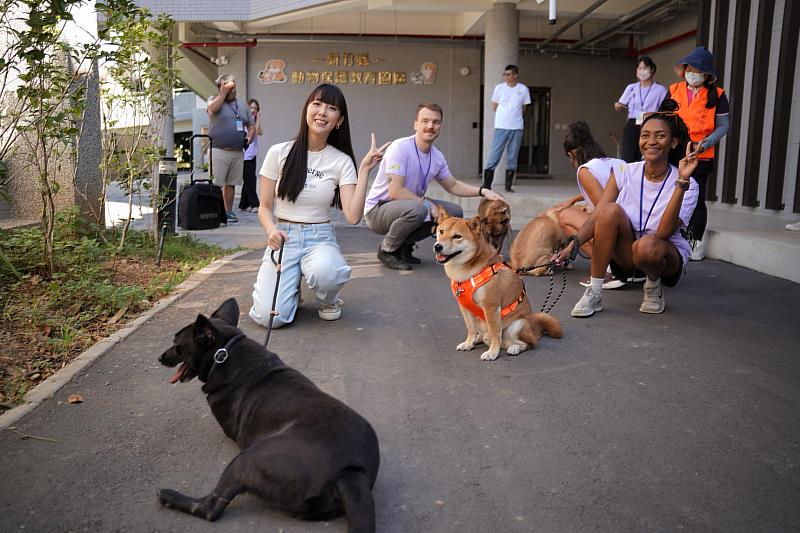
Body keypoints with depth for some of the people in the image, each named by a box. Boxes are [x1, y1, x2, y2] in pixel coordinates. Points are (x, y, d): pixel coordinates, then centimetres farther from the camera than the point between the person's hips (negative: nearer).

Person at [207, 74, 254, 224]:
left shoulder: (242, 106, 20)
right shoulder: (215, 100, 6)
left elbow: (251, 126, 25)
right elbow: (212, 108, -18)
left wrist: (250, 135, 4)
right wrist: (224, 93, -11)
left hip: (238, 152, 5)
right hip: (219, 151, -5)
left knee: (231, 183, 9)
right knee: (216, 184, -9)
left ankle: (228, 212, 16)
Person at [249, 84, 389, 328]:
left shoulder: (342, 161, -1)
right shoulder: (279, 152, -1)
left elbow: (353, 216, -13)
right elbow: (265, 207, 3)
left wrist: (364, 170, -15)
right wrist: (271, 231, -18)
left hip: (320, 238, 0)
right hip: (283, 237, 0)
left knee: (325, 272, -39)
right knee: (269, 317, -22)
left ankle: (328, 300, 0)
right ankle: (290, 286, 15)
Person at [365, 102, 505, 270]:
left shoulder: (437, 157, 1)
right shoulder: (400, 148, -21)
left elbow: (453, 185, 16)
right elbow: (395, 192, -27)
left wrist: (482, 191, 3)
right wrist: (427, 203, -21)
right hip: (378, 209, -8)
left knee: (454, 212, -1)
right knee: (417, 209, -36)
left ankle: (404, 244, 8)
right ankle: (387, 250, -9)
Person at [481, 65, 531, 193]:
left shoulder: (523, 89, 4)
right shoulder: (499, 88, 4)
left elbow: (523, 108, 13)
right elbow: (494, 107, 10)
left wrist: (513, 115, 13)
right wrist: (505, 115, 11)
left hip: (517, 127, 1)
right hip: (501, 127, -1)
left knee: (512, 158, 4)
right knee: (494, 155, -6)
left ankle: (508, 186, 11)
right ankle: (486, 185, -3)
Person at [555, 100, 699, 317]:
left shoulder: (688, 185, -13)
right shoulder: (626, 173, -5)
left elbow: (663, 232, -27)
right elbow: (598, 215, -13)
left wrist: (682, 182, -33)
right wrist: (573, 242, -31)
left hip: (666, 258, -2)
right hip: (625, 257, 3)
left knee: (647, 246, -39)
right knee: (611, 210, -27)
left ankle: (654, 286, -2)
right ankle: (594, 293, -21)